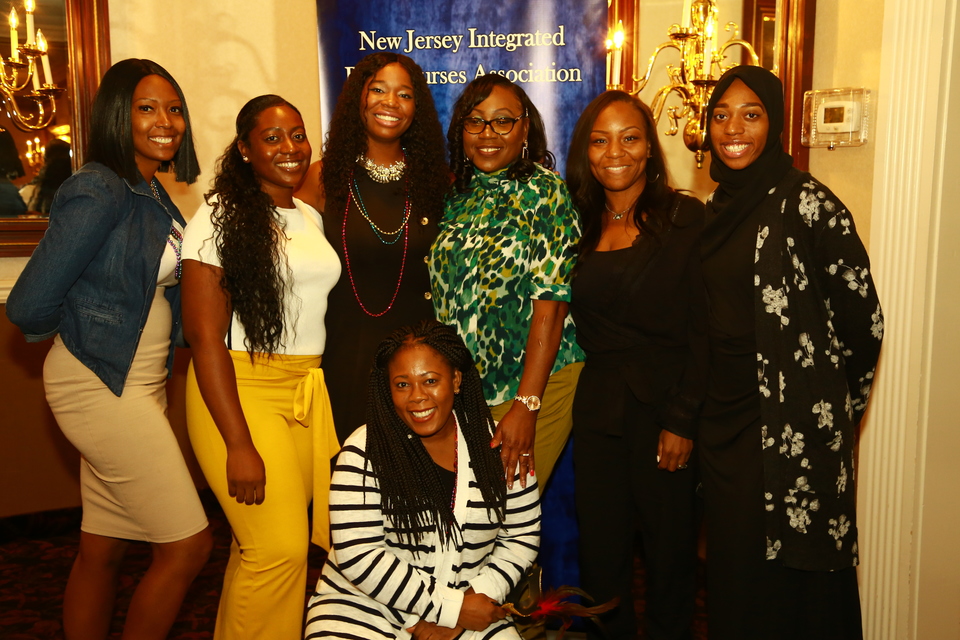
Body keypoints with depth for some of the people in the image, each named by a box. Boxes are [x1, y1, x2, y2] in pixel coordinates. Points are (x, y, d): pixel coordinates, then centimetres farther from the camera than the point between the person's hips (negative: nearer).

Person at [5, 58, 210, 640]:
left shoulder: (155, 197, 10)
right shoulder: (99, 191, -17)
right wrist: (79, 331, 0)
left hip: (141, 384, 8)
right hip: (100, 385, -8)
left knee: (104, 549, 16)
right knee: (188, 544, -3)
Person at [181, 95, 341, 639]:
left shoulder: (312, 218, 14)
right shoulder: (220, 217, -6)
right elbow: (205, 336, -11)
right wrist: (239, 446, -16)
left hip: (311, 389, 6)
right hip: (240, 391, -6)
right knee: (278, 547, -11)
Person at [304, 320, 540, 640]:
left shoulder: (497, 444, -2)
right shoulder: (364, 451, -10)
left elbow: (521, 536, 4)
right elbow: (357, 554, -14)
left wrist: (465, 605, -9)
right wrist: (451, 607, -14)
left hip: (467, 607, 2)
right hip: (364, 605, -2)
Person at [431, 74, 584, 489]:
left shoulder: (544, 192, -9)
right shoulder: (457, 194, 7)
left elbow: (550, 304, -16)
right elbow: (441, 293, 12)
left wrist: (526, 406, -20)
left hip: (534, 381, -5)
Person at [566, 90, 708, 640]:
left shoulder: (686, 218, -3)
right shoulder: (576, 226, 8)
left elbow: (703, 331, -7)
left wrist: (683, 420, -12)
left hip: (663, 407, -3)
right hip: (596, 409, 3)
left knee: (670, 546, 9)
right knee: (601, 547, 10)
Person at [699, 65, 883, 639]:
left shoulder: (807, 204, -13)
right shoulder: (717, 209, 10)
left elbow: (863, 321, -10)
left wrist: (839, 410, -1)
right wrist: (697, 408, 14)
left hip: (791, 422, -6)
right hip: (724, 415, 7)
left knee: (789, 571, 4)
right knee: (733, 566, 16)